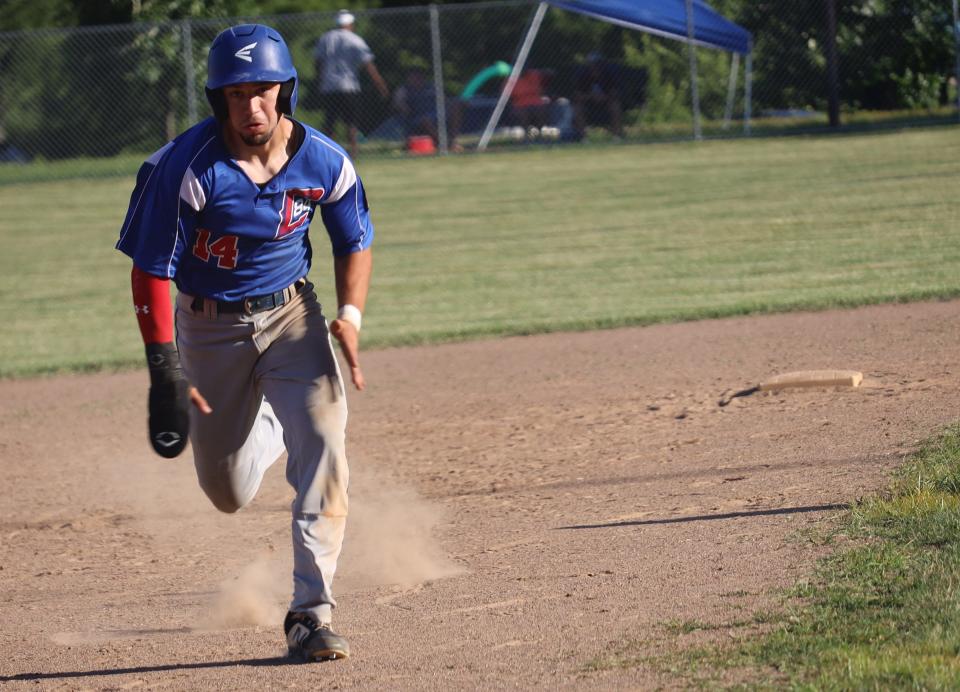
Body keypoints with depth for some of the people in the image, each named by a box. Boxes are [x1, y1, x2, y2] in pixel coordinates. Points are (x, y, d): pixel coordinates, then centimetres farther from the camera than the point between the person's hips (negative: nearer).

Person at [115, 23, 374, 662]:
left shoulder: (324, 162, -13)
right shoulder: (188, 167, -22)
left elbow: (355, 243, 5)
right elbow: (151, 271, -17)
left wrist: (350, 315, -11)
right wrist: (166, 373, -22)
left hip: (292, 315, 1)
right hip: (210, 326, -1)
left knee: (323, 442, -22)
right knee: (229, 493, 10)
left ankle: (312, 610, -17)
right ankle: (268, 426, 48)